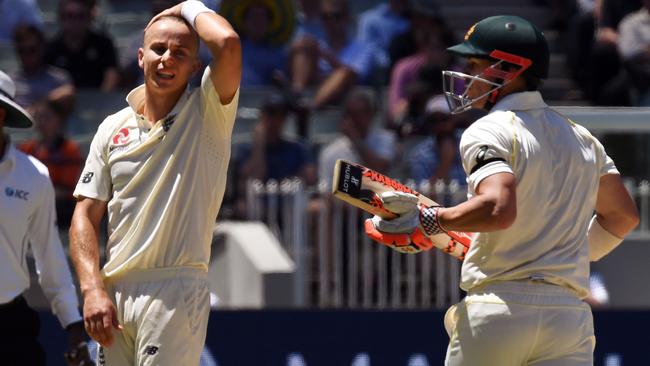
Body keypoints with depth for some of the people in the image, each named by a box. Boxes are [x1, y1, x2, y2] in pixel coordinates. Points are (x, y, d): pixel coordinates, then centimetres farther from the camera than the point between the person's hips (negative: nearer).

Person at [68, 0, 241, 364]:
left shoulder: (207, 113, 1)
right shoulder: (113, 128, 12)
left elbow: (228, 43, -18)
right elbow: (87, 215, 9)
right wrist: (93, 289, -5)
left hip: (176, 294, -5)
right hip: (115, 293, 5)